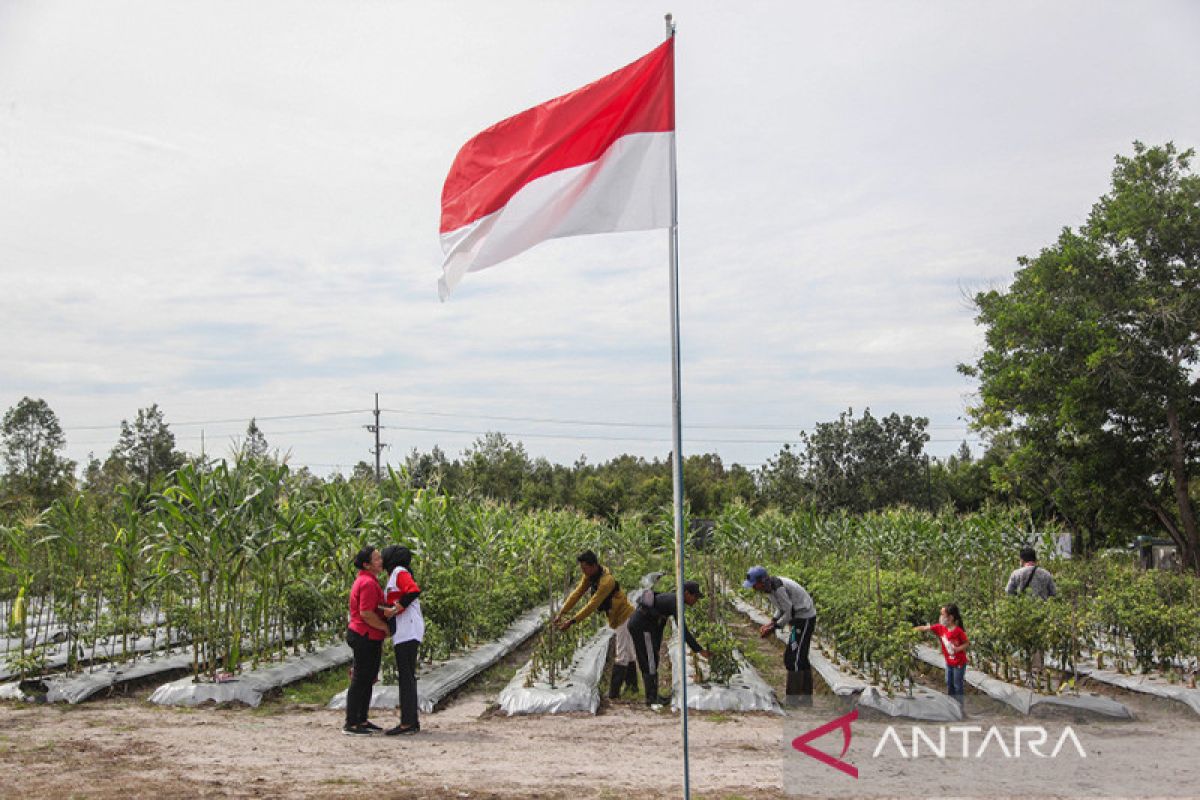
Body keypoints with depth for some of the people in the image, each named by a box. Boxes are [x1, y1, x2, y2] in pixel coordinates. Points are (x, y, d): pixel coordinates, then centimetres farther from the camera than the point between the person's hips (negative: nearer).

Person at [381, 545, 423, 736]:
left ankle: (406, 723, -10)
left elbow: (415, 591, -23)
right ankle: (412, 721, 12)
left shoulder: (400, 572, -6)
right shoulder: (397, 577, 22)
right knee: (407, 677, 10)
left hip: (408, 631, -10)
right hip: (404, 633, 10)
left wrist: (395, 609, -18)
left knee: (405, 677, -10)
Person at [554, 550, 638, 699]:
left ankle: (614, 692, -6)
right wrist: (562, 613, -15)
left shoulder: (607, 581, -33)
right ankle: (632, 685, 30)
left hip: (625, 617, -10)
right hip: (616, 618, 10)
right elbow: (577, 593, -7)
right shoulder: (590, 575, -6)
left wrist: (572, 621, -33)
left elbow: (592, 605, -34)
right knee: (628, 653, 19)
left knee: (621, 655, -7)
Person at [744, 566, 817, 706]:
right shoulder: (771, 585, 4)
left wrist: (774, 628, -14)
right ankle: (806, 696, 26)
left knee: (794, 659, -8)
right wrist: (772, 622, 3)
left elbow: (789, 613, -21)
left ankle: (793, 700, -4)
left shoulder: (778, 589, -25)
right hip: (802, 618, 10)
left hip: (805, 618, -10)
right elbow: (781, 607, 15)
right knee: (802, 658, 17)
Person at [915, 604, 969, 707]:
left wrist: (958, 648, -32)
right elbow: (925, 628, -8)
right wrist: (911, 630, -14)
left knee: (957, 685, 4)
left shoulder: (958, 631, -24)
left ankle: (959, 705, 17)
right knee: (949, 684, 18)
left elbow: (966, 644, -14)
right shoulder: (941, 628, -7)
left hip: (959, 663, -6)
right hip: (949, 662, 6)